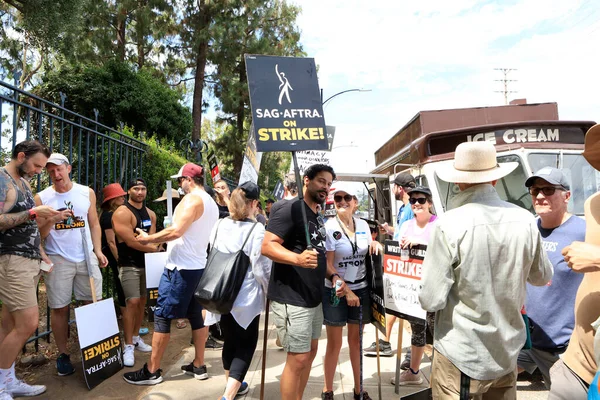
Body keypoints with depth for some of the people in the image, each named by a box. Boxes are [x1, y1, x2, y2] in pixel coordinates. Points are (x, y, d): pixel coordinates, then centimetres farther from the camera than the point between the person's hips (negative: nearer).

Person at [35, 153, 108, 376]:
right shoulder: (42, 198, 0)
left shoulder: (87, 193, 6)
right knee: (59, 308, 3)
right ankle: (63, 355, 17)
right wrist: (51, 220, -20)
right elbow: (37, 234, 0)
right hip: (58, 260, -1)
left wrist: (98, 251, 0)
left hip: (87, 258, 2)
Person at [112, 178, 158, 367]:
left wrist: (147, 244, -14)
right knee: (132, 302, -13)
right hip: (129, 265, -7)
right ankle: (128, 346, -5)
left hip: (146, 262, 7)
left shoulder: (150, 214, 10)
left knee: (142, 300, 12)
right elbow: (131, 241, -20)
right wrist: (153, 248, -10)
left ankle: (136, 338, 26)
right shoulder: (122, 213, -13)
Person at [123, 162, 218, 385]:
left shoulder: (192, 199, -15)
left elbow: (176, 231, -25)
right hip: (198, 266, 9)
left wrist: (148, 239, -13)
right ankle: (199, 366, 21)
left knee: (162, 316, 0)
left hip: (181, 268, -9)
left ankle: (152, 371, 8)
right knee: (196, 315, 14)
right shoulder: (211, 203, 14)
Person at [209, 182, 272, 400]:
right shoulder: (256, 230, -15)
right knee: (246, 344, 8)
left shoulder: (219, 225, 0)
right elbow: (261, 268, -15)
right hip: (246, 297, -5)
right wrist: (271, 292, 1)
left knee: (230, 340, 21)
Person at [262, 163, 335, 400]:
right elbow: (267, 246, -24)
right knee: (298, 358, -3)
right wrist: (297, 258, -38)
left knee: (310, 351, 18)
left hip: (313, 297, 10)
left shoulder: (318, 218, 14)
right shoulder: (290, 209, -15)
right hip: (291, 298, -10)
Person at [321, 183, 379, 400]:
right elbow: (327, 265, -12)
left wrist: (375, 245, -5)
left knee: (356, 340, 15)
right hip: (336, 292, -4)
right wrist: (346, 291, -16)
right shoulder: (329, 227, -10)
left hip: (361, 290, 4)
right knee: (334, 343, 6)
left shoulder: (363, 225, 3)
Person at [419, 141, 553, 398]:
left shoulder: (449, 225, -21)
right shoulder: (525, 221, -7)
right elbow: (542, 278, 10)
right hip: (507, 353, 4)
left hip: (461, 357, -4)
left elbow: (431, 300, -19)